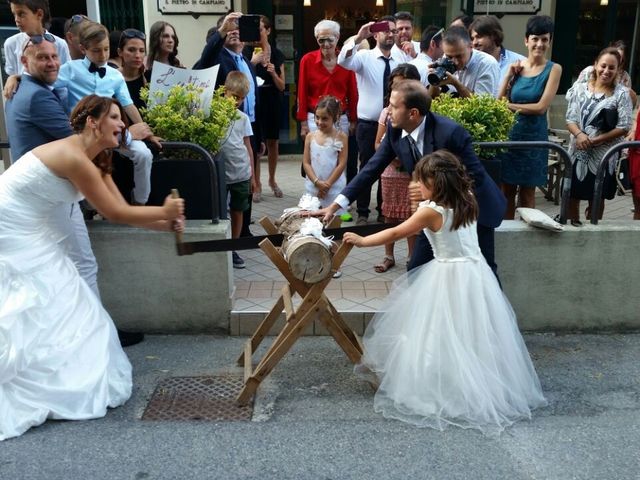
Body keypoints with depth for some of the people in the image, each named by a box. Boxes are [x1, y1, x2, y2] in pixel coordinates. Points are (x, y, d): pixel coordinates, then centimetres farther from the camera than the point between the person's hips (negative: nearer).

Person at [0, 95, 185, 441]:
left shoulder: (95, 160, 6)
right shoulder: (73, 157, -24)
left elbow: (121, 210, 2)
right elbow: (114, 213, -21)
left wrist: (167, 223, -9)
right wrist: (164, 211, -11)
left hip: (30, 235, 10)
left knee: (58, 305, 12)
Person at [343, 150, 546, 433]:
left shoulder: (431, 211, -15)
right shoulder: (468, 202, 2)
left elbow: (396, 234, -7)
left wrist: (363, 241, 3)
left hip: (449, 278, -7)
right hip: (476, 273, 7)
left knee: (445, 335, 6)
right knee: (471, 334, 15)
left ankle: (444, 390, 16)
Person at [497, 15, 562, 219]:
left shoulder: (553, 69, -3)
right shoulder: (516, 66, 6)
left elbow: (541, 107, -13)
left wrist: (510, 106, -9)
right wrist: (509, 75, -8)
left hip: (534, 137, -3)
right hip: (509, 134, 3)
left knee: (527, 195, 6)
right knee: (506, 191, 7)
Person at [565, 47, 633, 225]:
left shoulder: (621, 93, -5)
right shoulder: (580, 88, 1)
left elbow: (623, 127, -9)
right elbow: (570, 118, -2)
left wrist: (595, 140, -17)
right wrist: (579, 135, -22)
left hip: (603, 155, -2)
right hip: (577, 152, 2)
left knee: (596, 197, 9)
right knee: (573, 194, 10)